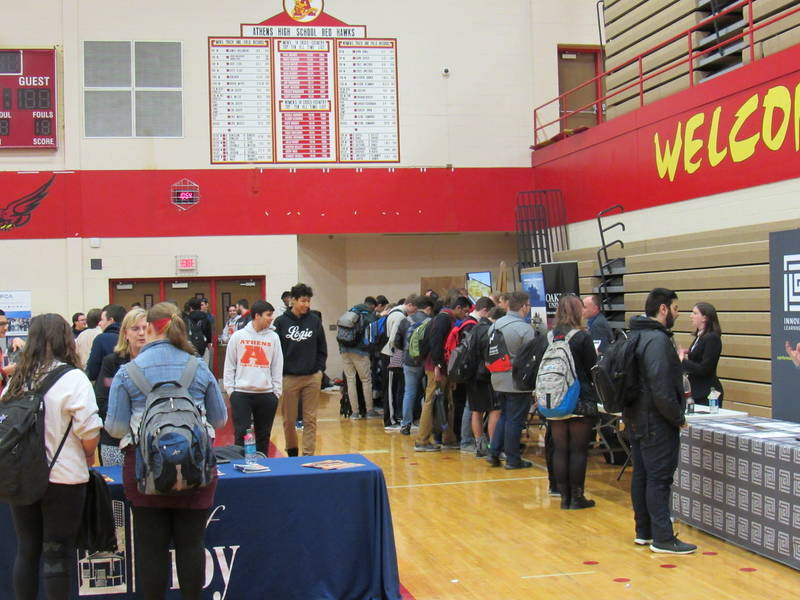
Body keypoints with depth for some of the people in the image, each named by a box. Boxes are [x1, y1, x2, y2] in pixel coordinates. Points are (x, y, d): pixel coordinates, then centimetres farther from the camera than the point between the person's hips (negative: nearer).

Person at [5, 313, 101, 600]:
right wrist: (88, 458, 4)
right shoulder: (73, 378, -12)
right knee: (58, 554, 4)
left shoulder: (18, 379, 3)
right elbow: (89, 431, -16)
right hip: (62, 479, -5)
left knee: (26, 551, 16)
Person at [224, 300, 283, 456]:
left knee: (263, 435, 9)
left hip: (266, 394, 2)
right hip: (241, 393, -2)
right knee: (241, 434, -3)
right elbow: (229, 366, 4)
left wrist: (276, 392, 3)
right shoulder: (238, 336, 1)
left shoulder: (273, 337, 4)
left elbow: (278, 367, 7)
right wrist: (230, 389, -1)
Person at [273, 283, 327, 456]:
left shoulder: (315, 320, 4)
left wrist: (320, 369, 4)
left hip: (312, 377, 1)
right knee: (289, 419, 7)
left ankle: (309, 454, 8)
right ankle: (292, 452, 24)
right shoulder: (281, 322, -2)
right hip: (288, 377, -1)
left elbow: (322, 348, 11)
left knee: (310, 419, 3)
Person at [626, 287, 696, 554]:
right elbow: (662, 389, -25)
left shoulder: (636, 336, 12)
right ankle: (662, 538, -1)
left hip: (637, 419, 10)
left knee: (641, 475, 14)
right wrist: (679, 418, -13)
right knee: (659, 478, -5)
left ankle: (643, 532, 23)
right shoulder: (658, 340, -20)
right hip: (657, 422, -10)